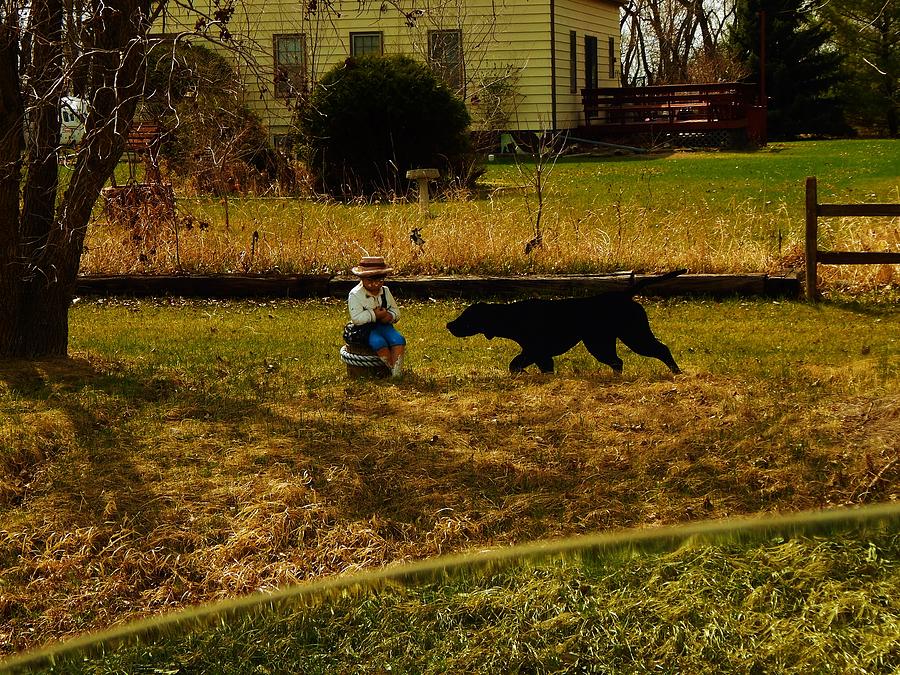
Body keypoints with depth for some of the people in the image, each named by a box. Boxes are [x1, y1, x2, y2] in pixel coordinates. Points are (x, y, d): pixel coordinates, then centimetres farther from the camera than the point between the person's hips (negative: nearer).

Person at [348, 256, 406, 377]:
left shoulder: (385, 291, 9)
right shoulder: (355, 294, -9)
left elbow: (396, 310, 14)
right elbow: (356, 318, -19)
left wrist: (390, 316, -10)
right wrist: (374, 315, -22)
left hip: (383, 325, 5)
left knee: (399, 340, -24)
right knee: (379, 342, -35)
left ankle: (396, 373, -28)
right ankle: (392, 368, -22)